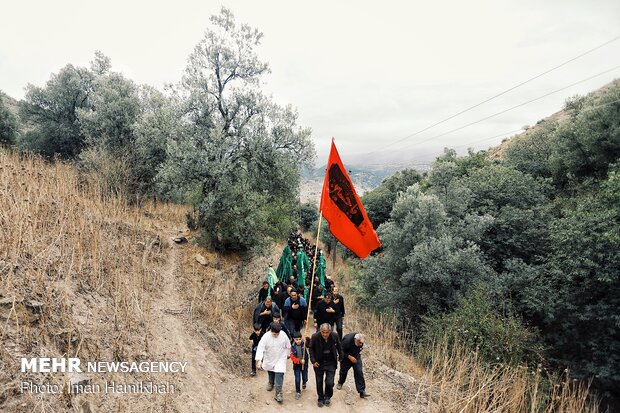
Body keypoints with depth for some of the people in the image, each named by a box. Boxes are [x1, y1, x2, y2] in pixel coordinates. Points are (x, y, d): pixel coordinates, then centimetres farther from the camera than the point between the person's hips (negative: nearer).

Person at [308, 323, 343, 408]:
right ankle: (321, 399, 34)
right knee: (319, 382, 11)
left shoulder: (335, 336, -16)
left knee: (330, 383, -4)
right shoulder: (315, 336, -19)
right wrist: (313, 360, -9)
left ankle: (328, 397, 26)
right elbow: (311, 348, -3)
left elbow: (339, 347, 4)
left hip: (331, 363, 0)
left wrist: (340, 357, 9)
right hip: (319, 363, 0)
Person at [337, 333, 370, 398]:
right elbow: (341, 351, -25)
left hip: (356, 357, 3)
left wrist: (359, 352, 1)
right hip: (346, 358, -3)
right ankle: (340, 383, 46)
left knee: (359, 373, -7)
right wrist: (349, 357, -28)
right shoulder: (347, 340, -37)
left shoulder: (361, 341, -19)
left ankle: (362, 391, -5)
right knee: (343, 371, 15)